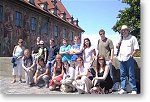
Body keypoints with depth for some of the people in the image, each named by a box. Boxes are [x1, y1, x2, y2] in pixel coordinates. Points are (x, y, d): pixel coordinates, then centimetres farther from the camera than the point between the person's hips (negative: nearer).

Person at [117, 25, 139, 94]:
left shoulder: (132, 38, 0)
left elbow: (136, 48, -4)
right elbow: (117, 47, 19)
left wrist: (131, 55, -12)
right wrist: (120, 40, 5)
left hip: (129, 59, -5)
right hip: (122, 59, 6)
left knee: (131, 75, -3)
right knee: (122, 75, 9)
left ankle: (134, 90, 4)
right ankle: (123, 89, 16)